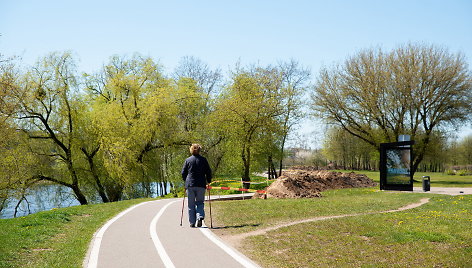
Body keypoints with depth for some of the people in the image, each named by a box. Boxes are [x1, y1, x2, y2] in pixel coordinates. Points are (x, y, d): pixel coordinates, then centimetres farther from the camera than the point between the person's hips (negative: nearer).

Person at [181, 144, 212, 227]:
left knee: (191, 204, 7)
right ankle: (200, 217, -14)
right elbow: (208, 172, 4)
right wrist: (208, 181, 18)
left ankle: (192, 222, 6)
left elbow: (183, 173, 7)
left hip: (190, 184, 0)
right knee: (200, 203, 9)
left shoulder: (187, 160, 4)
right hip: (201, 185, 0)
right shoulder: (203, 160, 3)